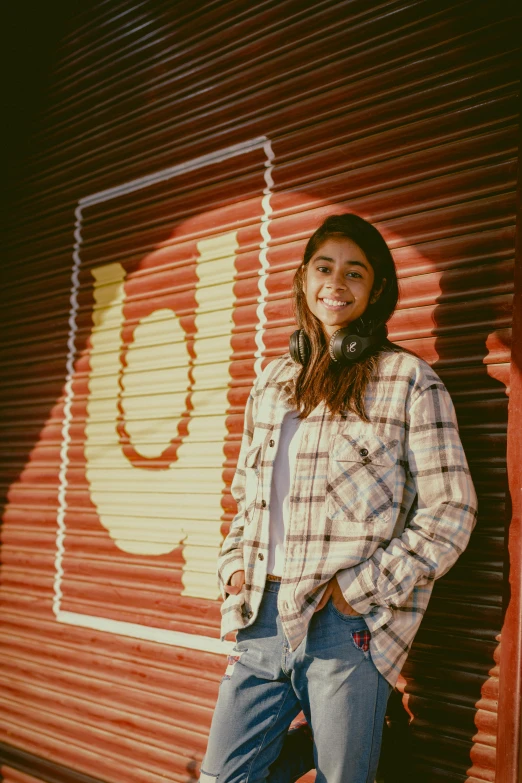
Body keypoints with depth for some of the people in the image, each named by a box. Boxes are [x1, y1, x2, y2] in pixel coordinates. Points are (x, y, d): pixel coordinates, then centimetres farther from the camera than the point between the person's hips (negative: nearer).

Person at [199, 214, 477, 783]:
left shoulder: (407, 379, -2)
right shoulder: (272, 383, 14)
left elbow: (450, 510, -6)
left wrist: (359, 589, -12)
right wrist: (235, 566, 6)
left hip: (349, 626, -4)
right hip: (263, 617, 5)